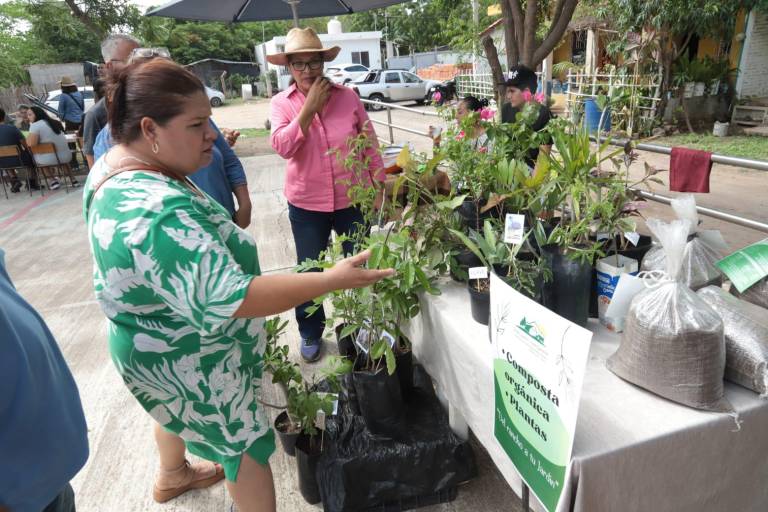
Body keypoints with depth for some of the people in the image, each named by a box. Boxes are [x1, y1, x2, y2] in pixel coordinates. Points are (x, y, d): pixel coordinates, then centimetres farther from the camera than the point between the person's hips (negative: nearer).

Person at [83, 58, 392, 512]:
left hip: (159, 341, 10)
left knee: (178, 410, 34)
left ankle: (172, 475, 63)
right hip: (189, 360, -10)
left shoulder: (113, 164, -6)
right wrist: (333, 280, -40)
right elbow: (229, 299, -42)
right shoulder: (159, 215, -39)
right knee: (245, 442, 12)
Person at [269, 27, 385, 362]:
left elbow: (370, 144, 3)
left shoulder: (348, 97, -3)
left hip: (353, 200, 1)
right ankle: (310, 334, 34)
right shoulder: (281, 103, -3)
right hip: (306, 205, -1)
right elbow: (282, 147, -20)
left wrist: (380, 189, 4)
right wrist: (310, 107, -21)